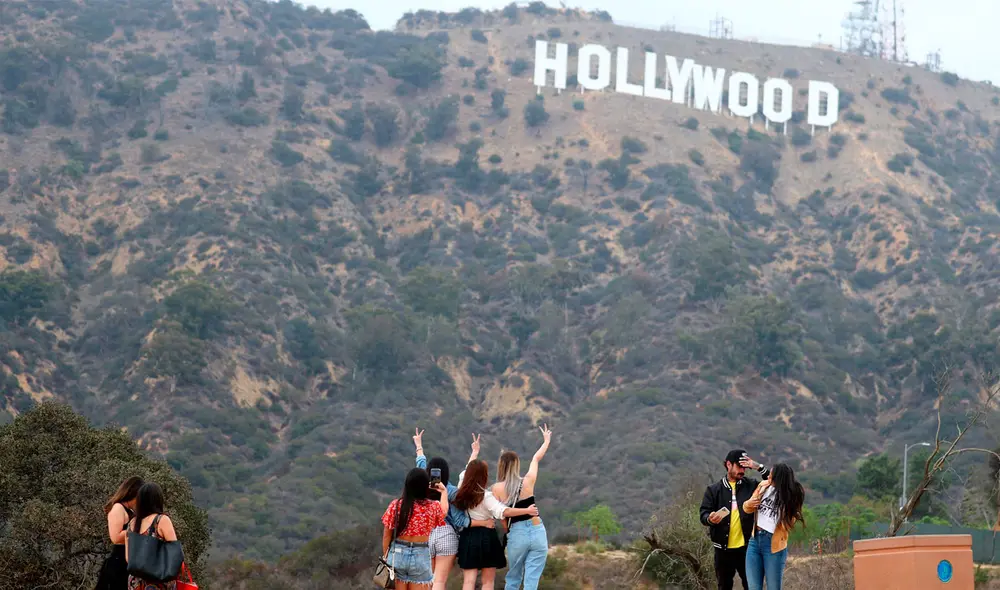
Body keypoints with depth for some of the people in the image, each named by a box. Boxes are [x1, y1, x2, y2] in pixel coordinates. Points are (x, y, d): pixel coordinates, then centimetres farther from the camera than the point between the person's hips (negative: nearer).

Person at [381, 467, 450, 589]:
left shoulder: (395, 505, -8)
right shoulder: (433, 507, -7)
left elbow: (386, 536, -2)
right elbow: (444, 511, 20)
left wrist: (386, 557, 11)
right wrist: (444, 492, 37)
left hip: (397, 553, 1)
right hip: (420, 556, -1)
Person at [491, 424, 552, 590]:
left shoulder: (497, 488, -4)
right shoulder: (528, 481, -1)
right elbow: (536, 458, 17)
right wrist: (546, 440, 33)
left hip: (517, 535, 0)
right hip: (537, 532, 0)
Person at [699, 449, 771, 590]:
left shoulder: (751, 485, 4)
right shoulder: (714, 490, 2)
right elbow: (703, 515, -2)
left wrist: (760, 467, -11)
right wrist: (710, 519, -26)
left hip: (746, 547, 0)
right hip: (724, 548, 0)